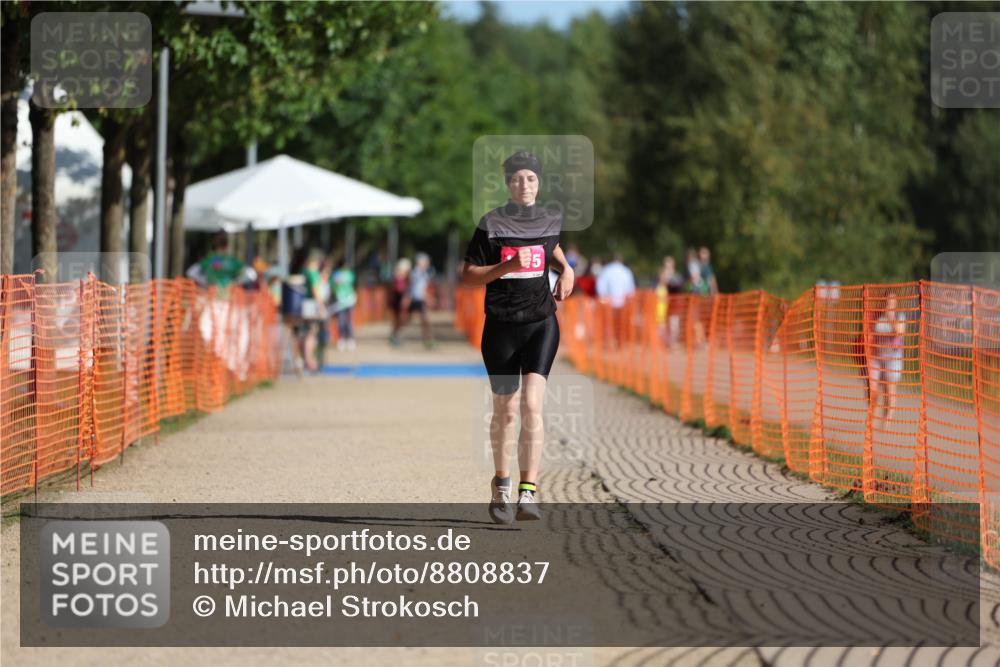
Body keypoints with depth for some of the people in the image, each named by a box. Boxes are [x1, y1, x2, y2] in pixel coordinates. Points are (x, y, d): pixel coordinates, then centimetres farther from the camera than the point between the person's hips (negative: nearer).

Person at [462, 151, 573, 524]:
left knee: (531, 405, -15)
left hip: (541, 324, 1)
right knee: (505, 410, 8)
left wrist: (565, 270, 10)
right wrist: (508, 266, -18)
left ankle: (528, 493, -21)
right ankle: (501, 484, 31)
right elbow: (468, 277, -5)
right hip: (501, 326, -1)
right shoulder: (491, 224, -4)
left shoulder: (550, 220, 7)